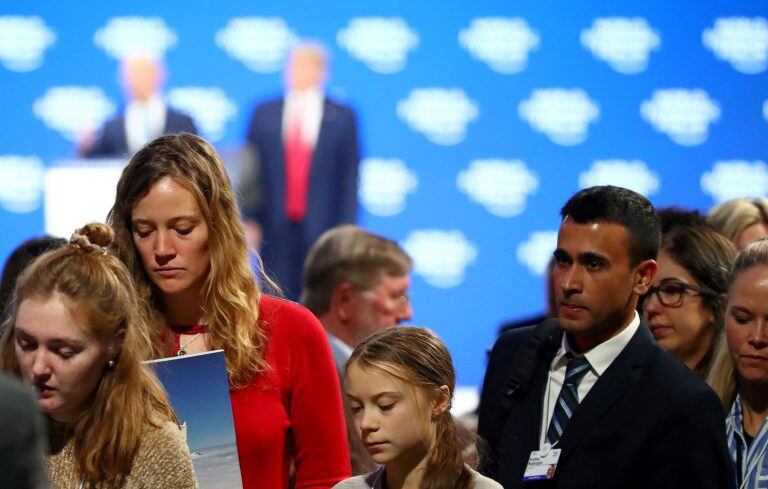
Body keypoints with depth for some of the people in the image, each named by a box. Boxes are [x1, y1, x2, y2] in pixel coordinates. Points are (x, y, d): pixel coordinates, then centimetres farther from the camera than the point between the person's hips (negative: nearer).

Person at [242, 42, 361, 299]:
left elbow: (349, 178, 3)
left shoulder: (342, 117, 5)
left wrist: (345, 230, -3)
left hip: (322, 229, -1)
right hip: (275, 231, 1)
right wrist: (249, 219, 1)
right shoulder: (264, 114, 9)